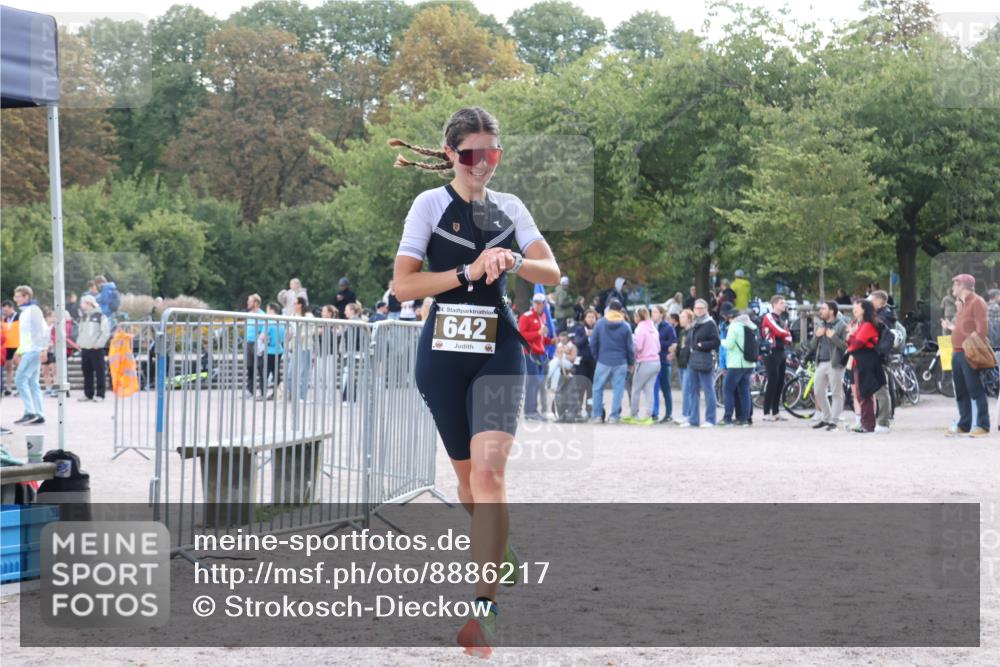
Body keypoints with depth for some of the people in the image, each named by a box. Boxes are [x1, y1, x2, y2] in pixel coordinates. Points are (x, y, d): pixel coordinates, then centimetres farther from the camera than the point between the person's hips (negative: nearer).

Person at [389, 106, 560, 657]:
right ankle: (497, 555, 39)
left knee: (488, 470, -17)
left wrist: (514, 261, -20)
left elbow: (552, 273, 0)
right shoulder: (430, 203, -1)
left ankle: (483, 608, -22)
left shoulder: (510, 208, 7)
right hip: (442, 353, 0)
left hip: (498, 351, 0)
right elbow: (403, 284, -8)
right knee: (466, 472, 11)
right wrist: (469, 271, -17)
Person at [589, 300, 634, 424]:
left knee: (598, 388, 10)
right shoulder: (625, 326, -3)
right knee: (618, 389, 4)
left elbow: (593, 343, 2)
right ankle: (614, 416, 1)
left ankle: (596, 415, 8)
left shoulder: (600, 323, -1)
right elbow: (630, 346, 1)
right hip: (620, 363, 0)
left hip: (603, 361, 0)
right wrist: (631, 362, 12)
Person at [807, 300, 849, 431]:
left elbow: (846, 345, -13)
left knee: (836, 393, -4)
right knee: (818, 392, 10)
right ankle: (825, 418, 24)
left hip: (835, 363, -7)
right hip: (821, 363, 7)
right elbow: (811, 347, 16)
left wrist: (833, 337, -17)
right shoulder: (819, 325, 17)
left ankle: (833, 421, -1)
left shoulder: (842, 326, -3)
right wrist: (816, 336, -2)